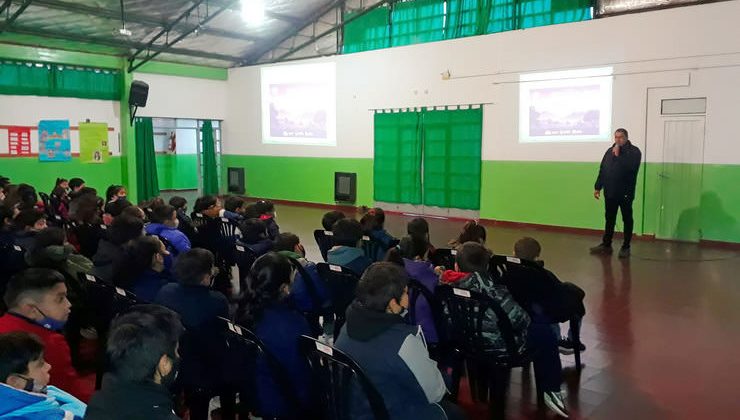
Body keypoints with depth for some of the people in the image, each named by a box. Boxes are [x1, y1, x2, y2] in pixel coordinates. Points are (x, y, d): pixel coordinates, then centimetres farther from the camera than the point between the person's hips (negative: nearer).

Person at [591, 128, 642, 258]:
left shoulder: (634, 151, -7)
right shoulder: (610, 151, 10)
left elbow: (631, 167, -25)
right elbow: (602, 170, 12)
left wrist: (618, 155, -18)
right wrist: (597, 187, 9)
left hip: (626, 193, -5)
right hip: (610, 192, 5)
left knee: (627, 220, 7)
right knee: (609, 219, 13)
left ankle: (626, 247, 15)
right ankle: (606, 245, 22)